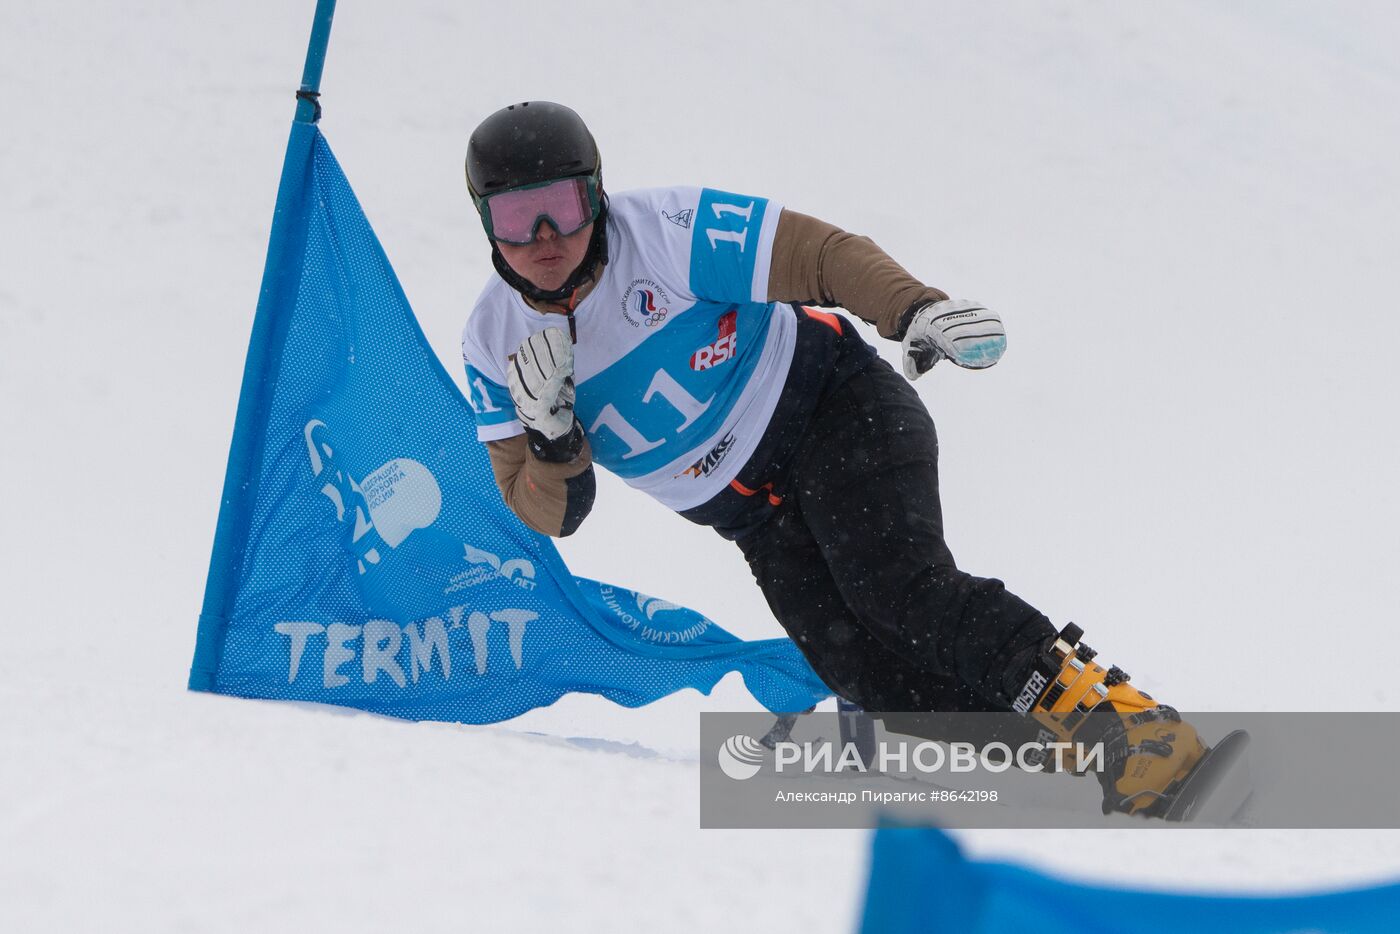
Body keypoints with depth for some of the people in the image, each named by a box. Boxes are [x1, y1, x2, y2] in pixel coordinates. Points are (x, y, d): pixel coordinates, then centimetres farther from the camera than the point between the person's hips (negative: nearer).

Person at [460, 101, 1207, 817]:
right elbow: (551, 514, -1)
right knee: (863, 668, -20)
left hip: (835, 407, -4)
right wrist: (552, 437, -23)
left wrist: (915, 309, -34)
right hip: (758, 517, 4)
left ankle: (1115, 716, -30)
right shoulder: (494, 348, -4)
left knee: (894, 583, -30)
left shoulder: (663, 231, -17)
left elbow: (821, 253, -15)